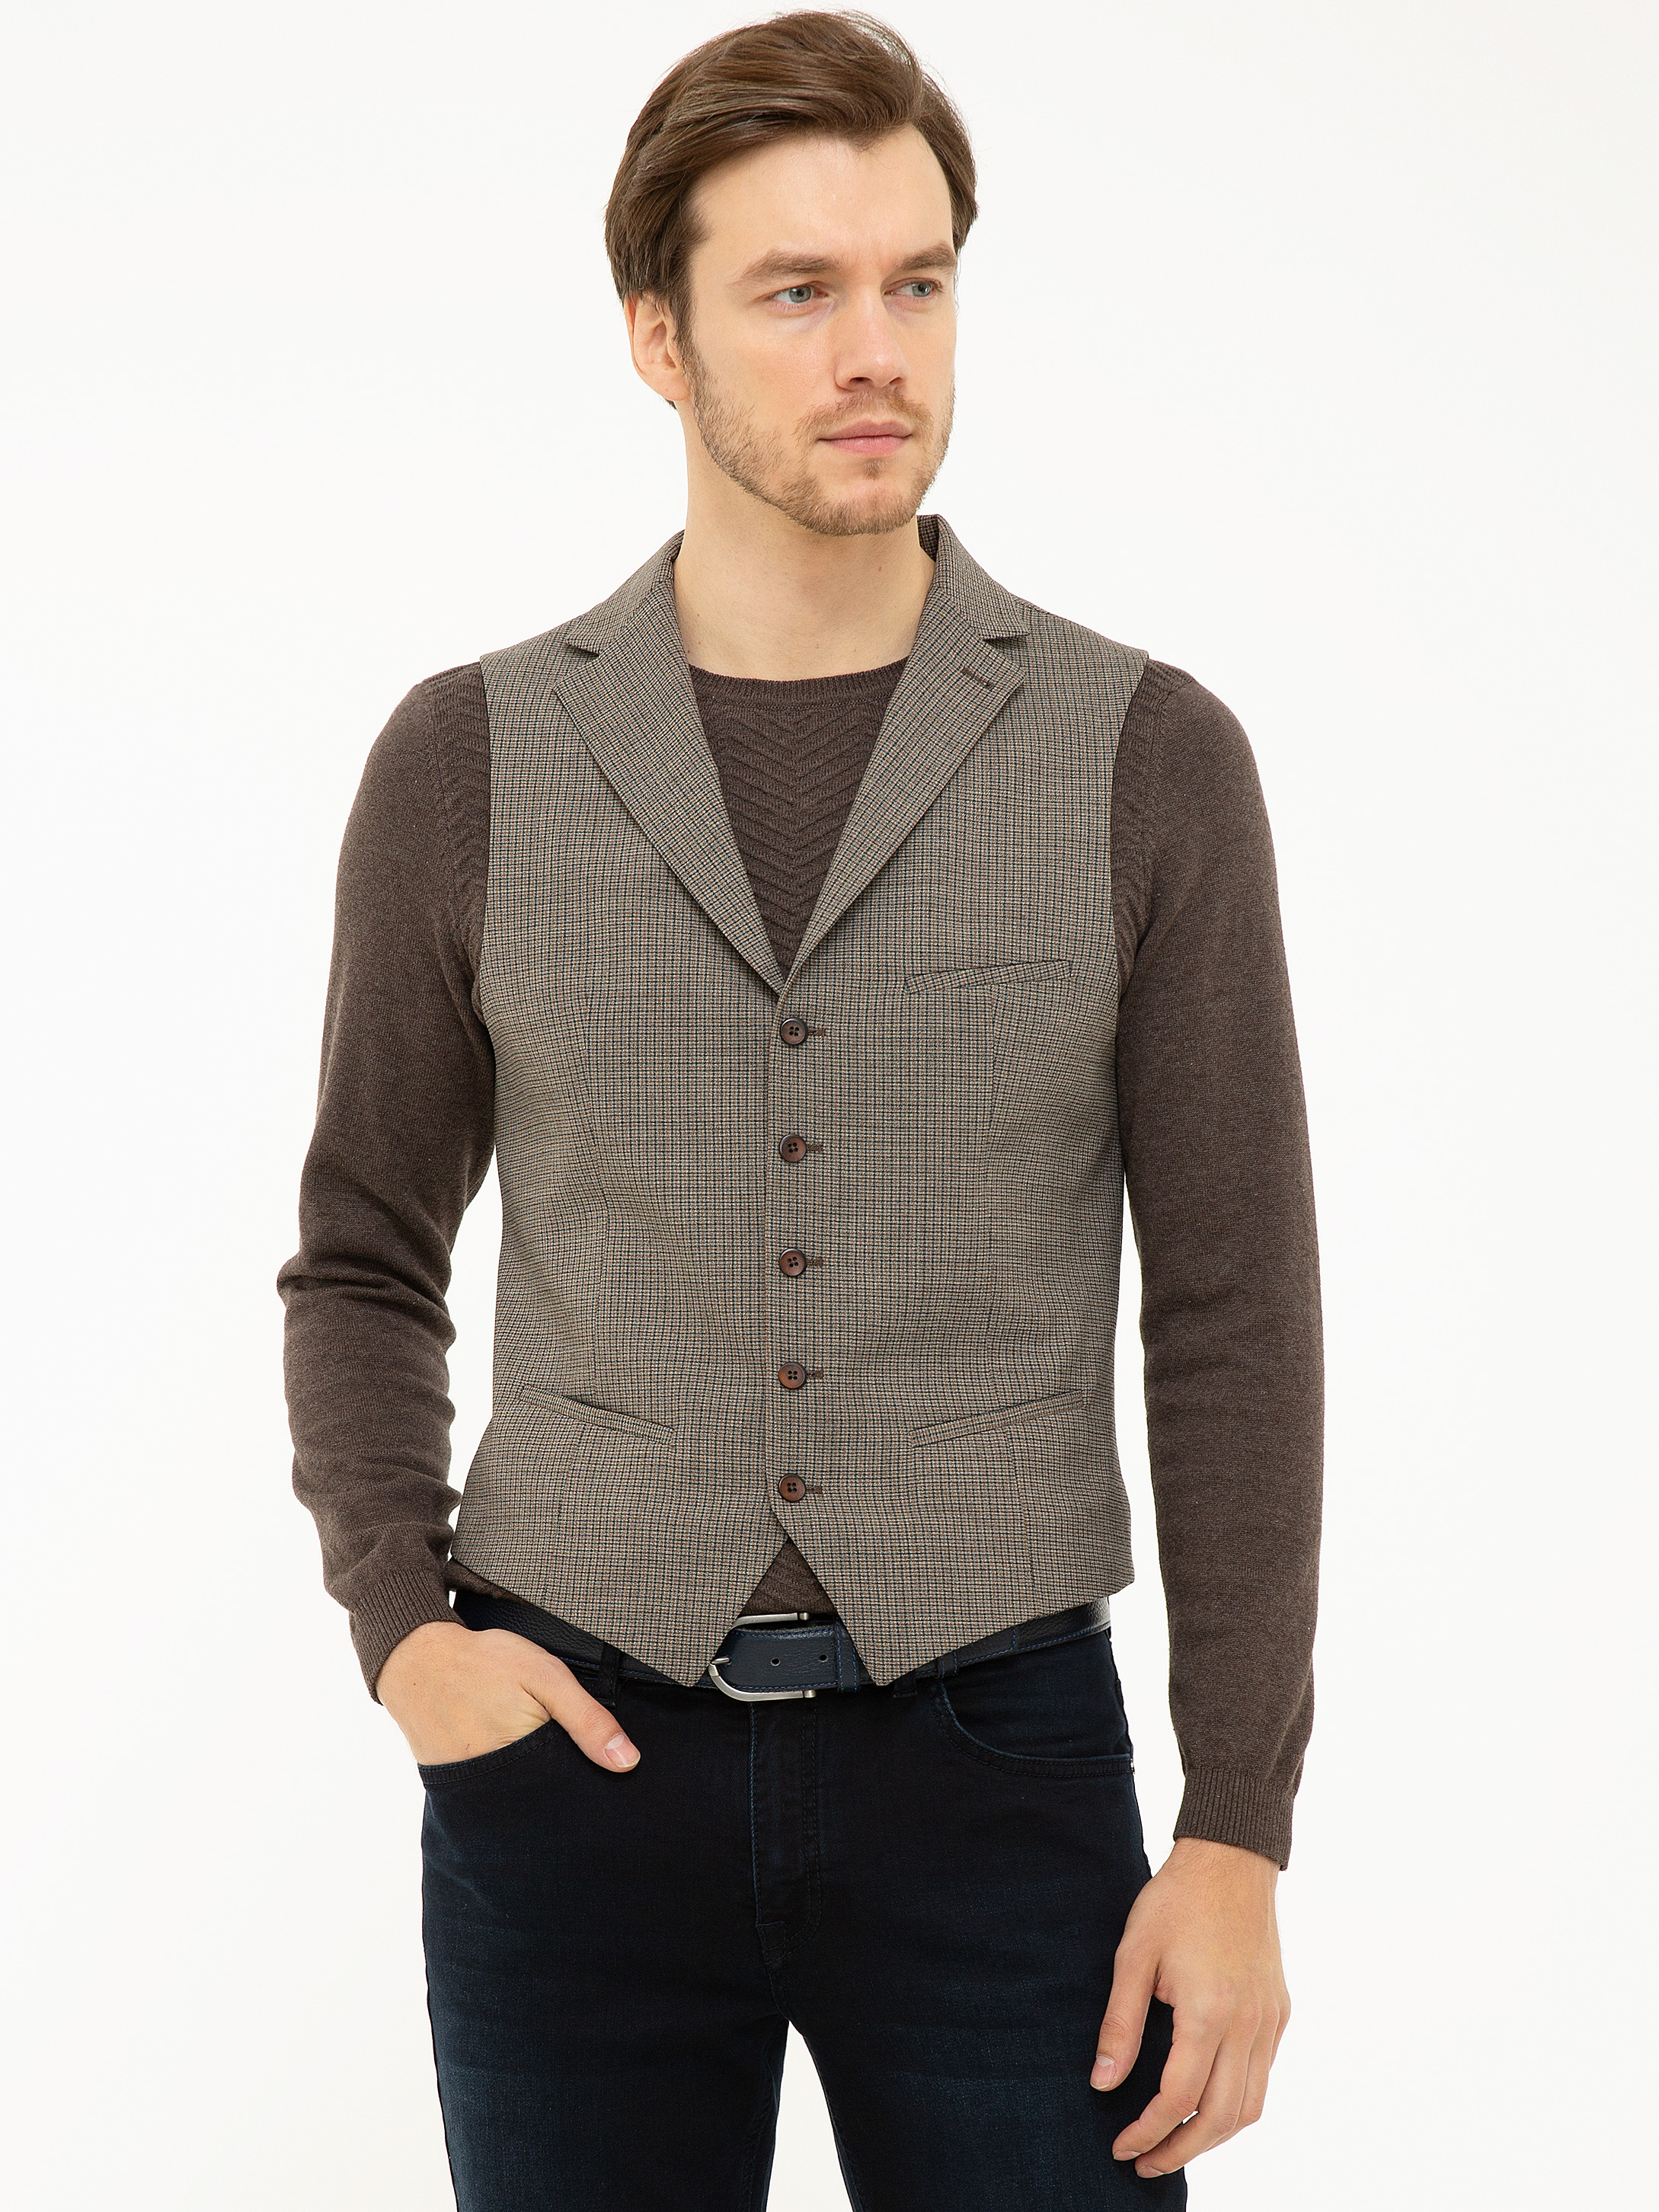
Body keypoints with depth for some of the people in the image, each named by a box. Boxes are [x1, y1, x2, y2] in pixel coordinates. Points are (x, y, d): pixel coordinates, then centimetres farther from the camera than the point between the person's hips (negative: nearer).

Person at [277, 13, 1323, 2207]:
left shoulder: (1147, 762, -2)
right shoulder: (470, 765, 1)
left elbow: (1235, 1323, -1)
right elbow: (365, 1266, 10)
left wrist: (1239, 1841, -6)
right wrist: (401, 1625, -7)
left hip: (994, 1765, 0)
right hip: (580, 1757, 1)